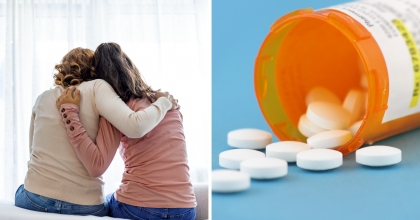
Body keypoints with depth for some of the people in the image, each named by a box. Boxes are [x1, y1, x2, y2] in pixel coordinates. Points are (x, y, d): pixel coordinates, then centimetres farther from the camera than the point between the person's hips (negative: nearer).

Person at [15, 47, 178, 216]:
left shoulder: (43, 98, 11)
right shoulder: (96, 87, -3)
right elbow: (134, 127, -19)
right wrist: (164, 102, -2)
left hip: (34, 199, 4)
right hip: (84, 206, -3)